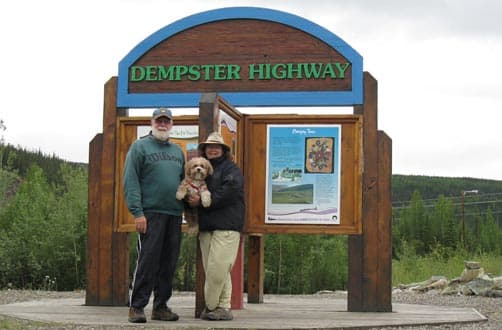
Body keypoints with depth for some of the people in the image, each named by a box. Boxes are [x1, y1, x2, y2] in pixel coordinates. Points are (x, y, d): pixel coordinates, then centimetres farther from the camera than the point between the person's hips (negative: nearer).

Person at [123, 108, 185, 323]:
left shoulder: (177, 151, 20)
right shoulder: (140, 147, 2)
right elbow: (130, 181, -5)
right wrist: (137, 212, -14)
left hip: (174, 214, 6)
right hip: (151, 213, -6)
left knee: (168, 263, 7)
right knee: (147, 261, -9)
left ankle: (161, 306, 14)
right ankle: (137, 306, -4)